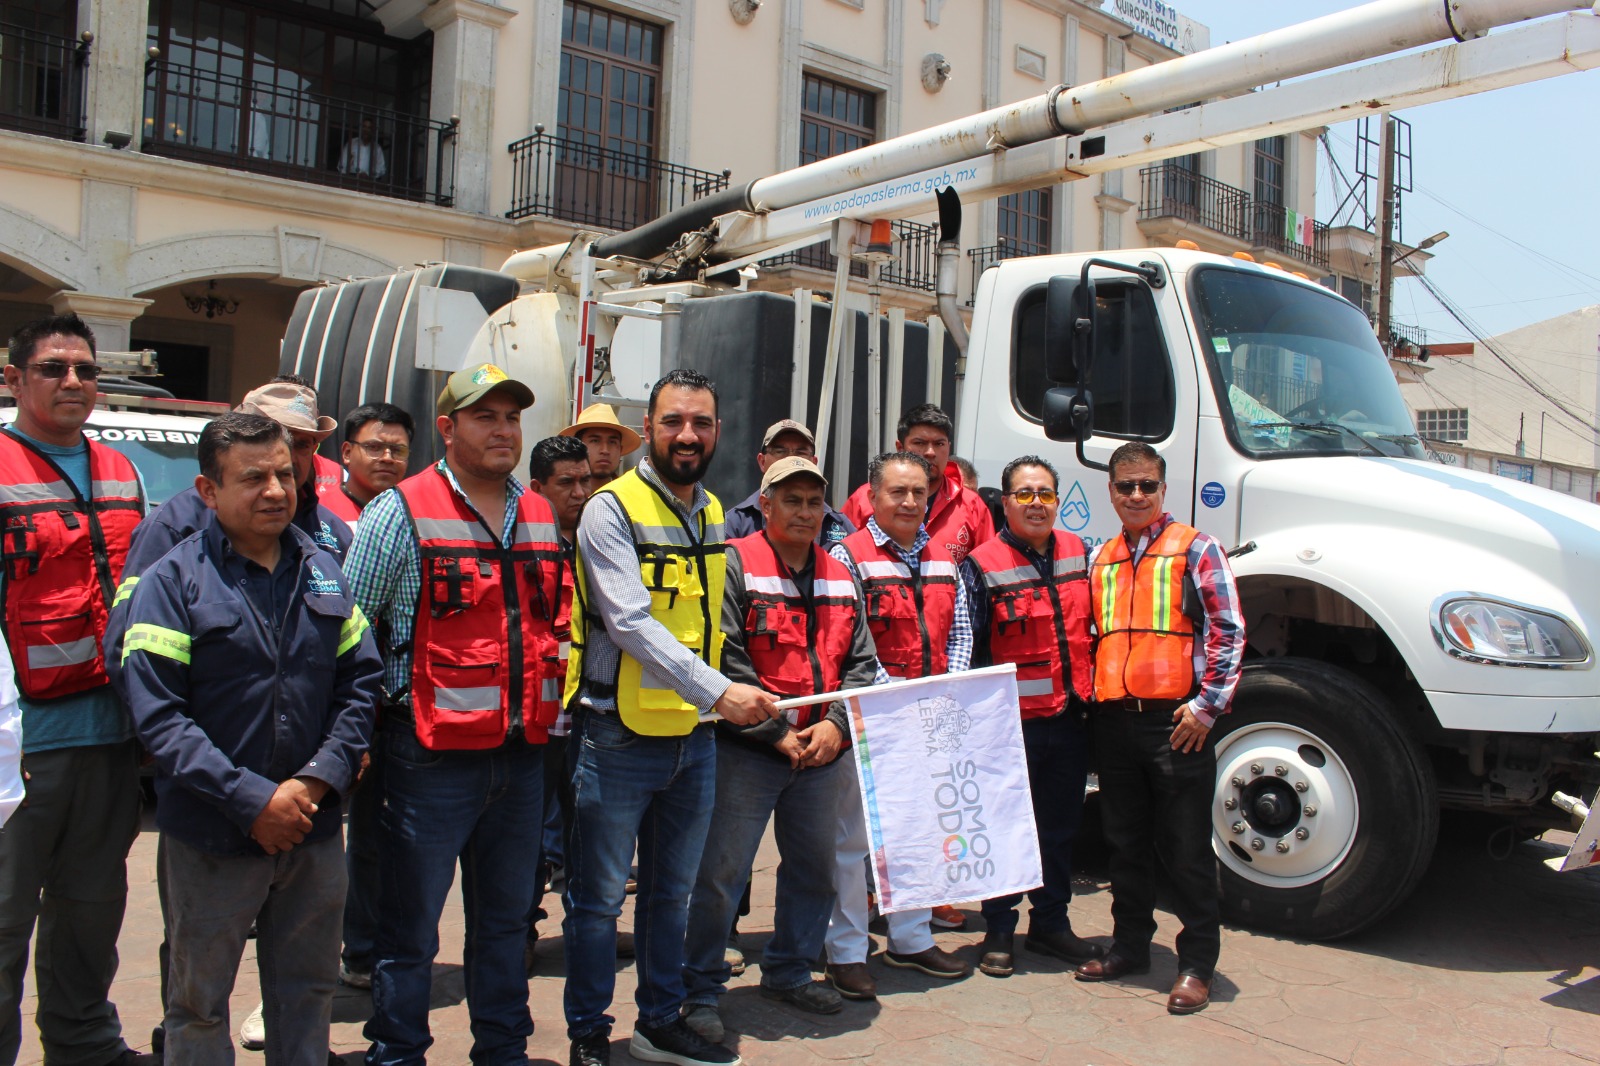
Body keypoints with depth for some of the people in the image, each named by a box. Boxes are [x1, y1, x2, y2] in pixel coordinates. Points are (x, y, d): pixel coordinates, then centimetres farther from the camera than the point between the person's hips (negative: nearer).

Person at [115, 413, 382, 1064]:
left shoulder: (325, 571, 6)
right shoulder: (172, 581, -8)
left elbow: (360, 682, 6)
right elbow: (156, 713, -14)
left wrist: (318, 780, -8)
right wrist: (251, 800, -19)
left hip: (316, 832, 4)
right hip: (214, 839, -3)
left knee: (309, 992, 17)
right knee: (199, 1004, 12)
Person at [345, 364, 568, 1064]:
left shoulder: (543, 519, 10)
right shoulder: (400, 512, -6)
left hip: (522, 755, 5)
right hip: (433, 755, -5)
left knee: (506, 919, 18)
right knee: (410, 928, 6)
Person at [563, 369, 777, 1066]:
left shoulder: (713, 514, 10)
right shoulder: (612, 508, -12)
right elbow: (630, 621, -21)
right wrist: (717, 690, -28)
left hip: (694, 736, 6)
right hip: (620, 737, -6)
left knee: (673, 891, 18)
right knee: (598, 896, 6)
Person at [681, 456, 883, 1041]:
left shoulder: (841, 577, 11)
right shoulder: (736, 564, -7)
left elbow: (861, 662, 10)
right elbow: (727, 660, -14)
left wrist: (836, 725, -6)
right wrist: (777, 733, -14)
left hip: (822, 752, 6)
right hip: (746, 751, -6)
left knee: (815, 867, 16)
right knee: (721, 872, -2)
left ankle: (789, 971, 36)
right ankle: (701, 990, 14)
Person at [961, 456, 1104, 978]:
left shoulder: (1078, 553, 8)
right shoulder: (982, 565, -8)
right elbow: (968, 647, -9)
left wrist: (1091, 693, 12)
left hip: (1071, 719, 5)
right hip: (1013, 721, -5)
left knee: (1061, 826, 16)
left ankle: (1050, 923, 31)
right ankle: (998, 932, 20)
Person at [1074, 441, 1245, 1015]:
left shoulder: (1194, 548, -1)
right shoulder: (1101, 560, 14)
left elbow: (1228, 630, -6)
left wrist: (1206, 705, -11)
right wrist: (1091, 696, 10)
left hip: (1176, 720, -5)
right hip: (1114, 720, 5)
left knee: (1186, 848, 2)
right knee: (1125, 843, 15)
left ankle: (1196, 964, 14)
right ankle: (1129, 946, 30)